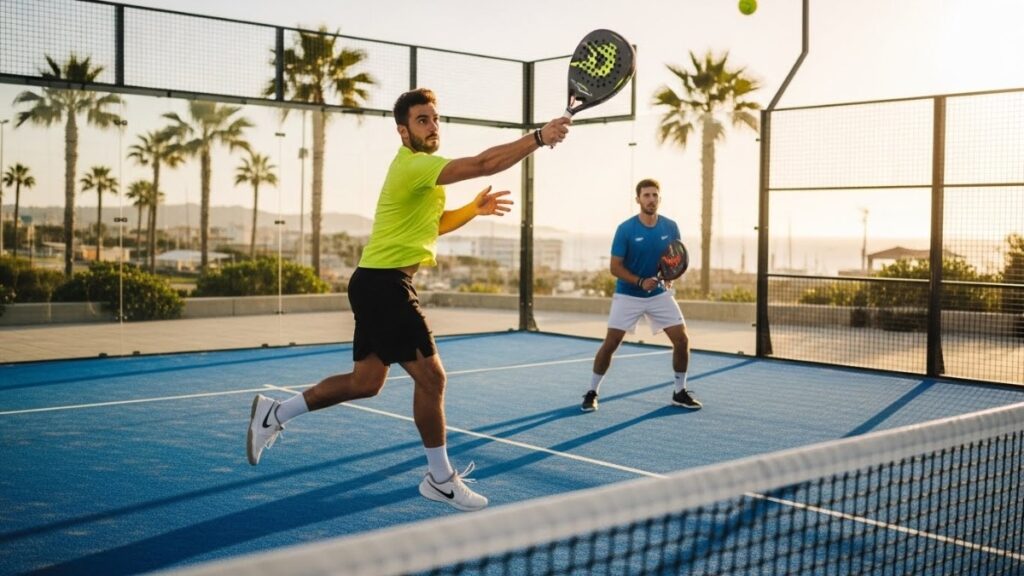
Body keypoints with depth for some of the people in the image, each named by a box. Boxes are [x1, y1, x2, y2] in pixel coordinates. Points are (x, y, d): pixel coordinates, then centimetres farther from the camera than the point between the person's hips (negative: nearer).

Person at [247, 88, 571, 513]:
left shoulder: (420, 168, 17)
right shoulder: (414, 165, -16)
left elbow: (433, 224, 26)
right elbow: (484, 163, -27)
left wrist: (474, 209, 11)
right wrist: (539, 137, -22)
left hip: (379, 284, 11)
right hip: (384, 284, -11)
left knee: (365, 382, 16)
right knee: (430, 376, -6)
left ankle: (273, 414, 26)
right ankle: (441, 480, 6)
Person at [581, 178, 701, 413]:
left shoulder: (670, 227, -4)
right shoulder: (625, 229, -14)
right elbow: (615, 267, -12)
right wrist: (640, 282, -25)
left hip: (660, 294, 3)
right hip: (628, 295, -3)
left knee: (682, 340, -3)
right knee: (610, 344, -8)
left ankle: (680, 393, 14)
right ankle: (592, 393, 8)